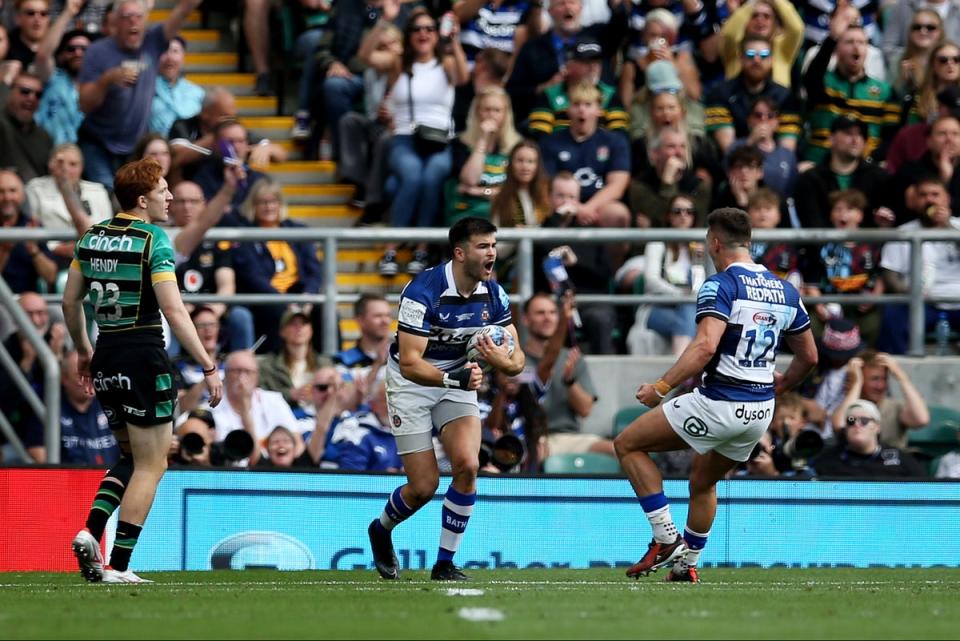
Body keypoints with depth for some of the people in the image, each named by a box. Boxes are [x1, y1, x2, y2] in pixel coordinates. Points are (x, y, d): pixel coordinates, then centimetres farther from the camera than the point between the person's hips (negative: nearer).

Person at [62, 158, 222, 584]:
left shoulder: (92, 237, 9)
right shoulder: (153, 240, -11)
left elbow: (70, 301, 15)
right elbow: (173, 310, -18)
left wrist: (83, 352, 29)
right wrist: (209, 367, -16)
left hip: (105, 358, 7)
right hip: (144, 356, -7)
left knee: (132, 457, 21)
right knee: (151, 466, 2)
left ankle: (91, 532, 0)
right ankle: (118, 566, -2)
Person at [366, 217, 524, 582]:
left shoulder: (493, 294, -9)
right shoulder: (422, 291, -27)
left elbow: (517, 360, -8)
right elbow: (410, 363, -31)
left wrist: (502, 360, -33)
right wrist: (455, 379, -46)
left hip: (458, 382, 4)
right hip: (412, 385, -4)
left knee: (467, 466, -18)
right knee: (424, 486, -6)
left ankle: (445, 563, -5)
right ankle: (381, 531, 29)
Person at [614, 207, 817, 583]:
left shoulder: (721, 285, -12)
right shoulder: (785, 290, 10)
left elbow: (705, 347, -27)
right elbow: (809, 357, 17)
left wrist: (662, 386, -22)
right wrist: (778, 385, 34)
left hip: (718, 403, -8)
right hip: (761, 411, 8)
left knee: (628, 444, 7)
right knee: (703, 483, 30)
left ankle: (667, 539, 2)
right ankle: (686, 565, 34)